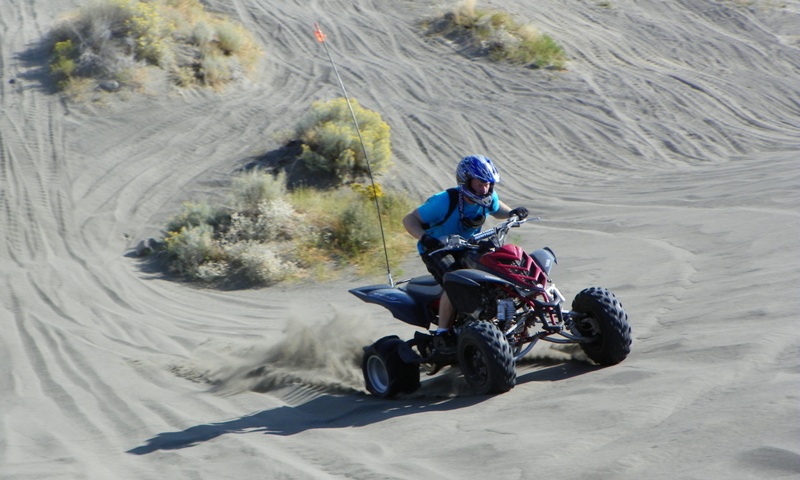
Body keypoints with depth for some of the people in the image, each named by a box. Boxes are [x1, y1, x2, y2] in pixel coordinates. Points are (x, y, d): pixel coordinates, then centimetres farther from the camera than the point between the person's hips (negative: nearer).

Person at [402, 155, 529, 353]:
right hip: (437, 249, -7)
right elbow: (409, 219, -24)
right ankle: (442, 334, -22)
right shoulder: (446, 201, -28)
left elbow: (496, 208, 18)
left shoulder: (488, 198, -8)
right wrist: (424, 237, -44)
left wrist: (512, 213, -5)